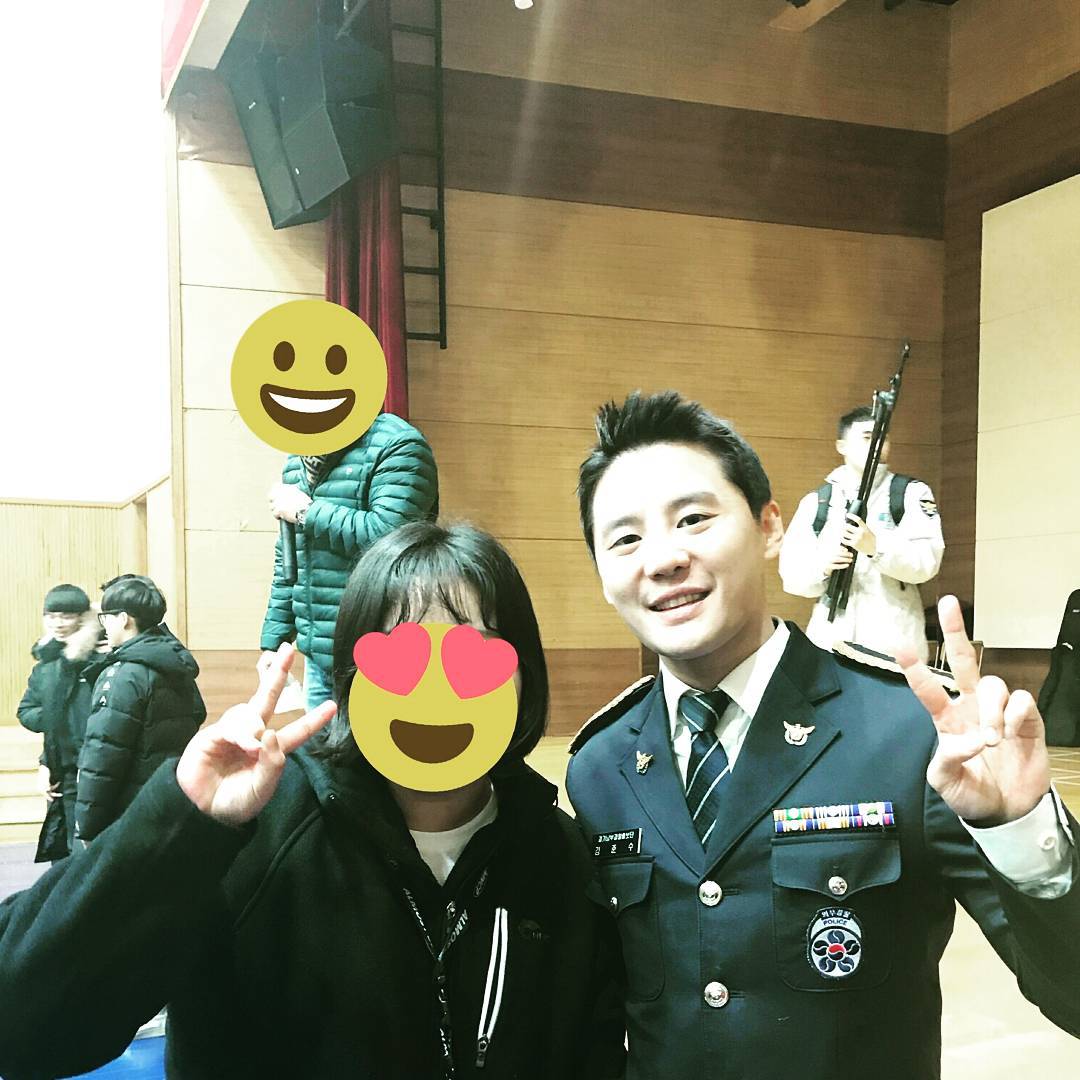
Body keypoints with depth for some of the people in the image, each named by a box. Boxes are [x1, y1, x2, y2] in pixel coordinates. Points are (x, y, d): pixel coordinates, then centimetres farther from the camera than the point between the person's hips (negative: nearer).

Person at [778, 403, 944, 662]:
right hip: (829, 640, 2)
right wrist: (821, 567, -15)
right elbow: (791, 572, 7)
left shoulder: (912, 493, 8)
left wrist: (876, 546, -21)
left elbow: (928, 561, -5)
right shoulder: (815, 501, 14)